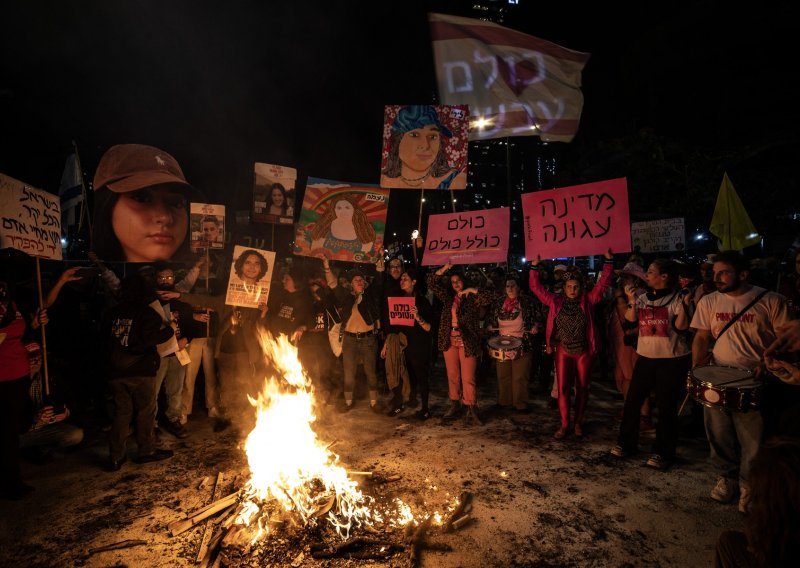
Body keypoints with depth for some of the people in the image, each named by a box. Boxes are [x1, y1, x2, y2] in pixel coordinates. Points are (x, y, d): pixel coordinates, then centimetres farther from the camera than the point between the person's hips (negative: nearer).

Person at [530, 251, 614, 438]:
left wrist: (609, 262, -15)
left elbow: (603, 284, -8)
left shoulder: (587, 301, -4)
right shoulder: (556, 301, -2)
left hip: (584, 352, 0)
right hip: (563, 351, 1)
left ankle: (578, 423, 26)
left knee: (582, 388, 11)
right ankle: (564, 424, 15)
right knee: (563, 389, 2)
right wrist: (534, 267, -6)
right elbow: (536, 287, 0)